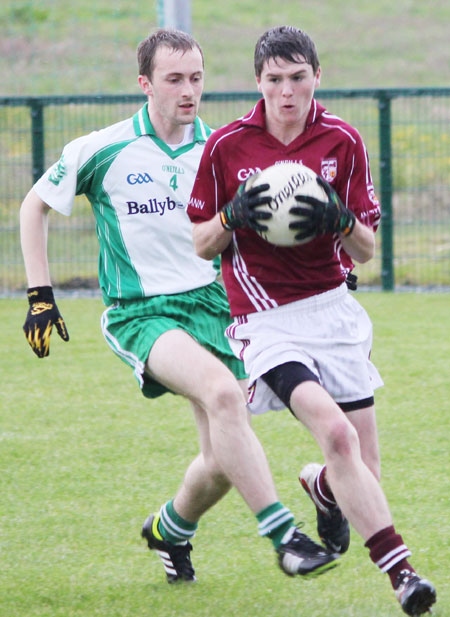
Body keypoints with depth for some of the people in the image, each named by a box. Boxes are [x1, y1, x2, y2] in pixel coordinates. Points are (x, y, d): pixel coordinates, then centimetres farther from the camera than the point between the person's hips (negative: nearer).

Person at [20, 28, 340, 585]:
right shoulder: (101, 151, -5)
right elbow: (35, 206, 9)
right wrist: (39, 297, 3)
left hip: (209, 305, 4)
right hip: (138, 313, -4)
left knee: (223, 464, -1)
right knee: (223, 391, -33)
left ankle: (170, 529, 34)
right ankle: (283, 536, -34)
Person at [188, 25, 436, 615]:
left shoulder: (342, 141, 1)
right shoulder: (226, 145, -3)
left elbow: (366, 250, 4)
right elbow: (201, 245, 5)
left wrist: (339, 219, -18)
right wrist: (233, 217, -16)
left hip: (334, 308, 3)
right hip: (266, 319, -3)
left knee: (362, 469, 3)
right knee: (337, 435, -26)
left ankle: (322, 487, 42)